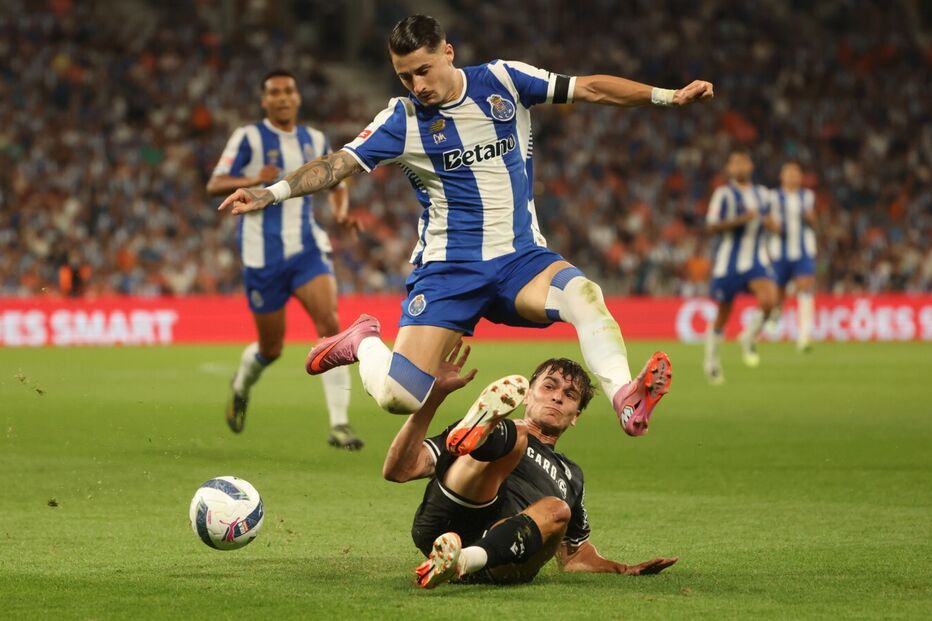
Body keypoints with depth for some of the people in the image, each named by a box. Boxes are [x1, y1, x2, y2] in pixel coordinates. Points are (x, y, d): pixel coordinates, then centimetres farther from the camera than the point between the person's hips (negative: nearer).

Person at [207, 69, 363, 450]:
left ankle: (339, 425, -18)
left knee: (330, 326, -18)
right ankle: (242, 384, 43)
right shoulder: (249, 138, -4)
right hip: (263, 254, -3)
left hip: (307, 248, 3)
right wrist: (254, 180, -28)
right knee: (272, 348, 6)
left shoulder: (315, 141, 10)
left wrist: (342, 212, -1)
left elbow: (336, 186, 22)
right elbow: (214, 186, -10)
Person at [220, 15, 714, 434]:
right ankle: (362, 343, 22)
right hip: (448, 268, -1)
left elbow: (589, 89, 3)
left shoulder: (503, 81, 1)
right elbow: (338, 164, -12)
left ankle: (625, 399, -48)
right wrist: (269, 193, -26)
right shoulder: (403, 121, -4)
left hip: (521, 259, 1)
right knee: (398, 397, -12)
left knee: (583, 294, -33)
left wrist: (668, 96, -5)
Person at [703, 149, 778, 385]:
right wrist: (740, 219, -25)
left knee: (769, 300, -21)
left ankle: (749, 338, 5)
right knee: (723, 313, 5)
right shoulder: (724, 194, -8)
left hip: (756, 259, 4)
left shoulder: (762, 193, 10)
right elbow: (711, 226, -15)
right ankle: (711, 358, 27)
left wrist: (770, 223, 3)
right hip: (728, 261, -4)